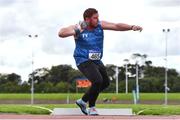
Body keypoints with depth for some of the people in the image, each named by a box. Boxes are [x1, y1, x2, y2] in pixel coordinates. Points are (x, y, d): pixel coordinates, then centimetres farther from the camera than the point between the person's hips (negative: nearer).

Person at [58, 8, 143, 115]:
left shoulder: (100, 25, -4)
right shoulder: (78, 28, -15)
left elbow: (117, 26, -10)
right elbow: (61, 33, -27)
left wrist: (132, 27, -24)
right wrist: (76, 32, -41)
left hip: (96, 61, 7)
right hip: (83, 61, -7)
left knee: (105, 82, 15)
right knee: (97, 81, -25)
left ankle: (83, 101, 30)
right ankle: (92, 108, -3)